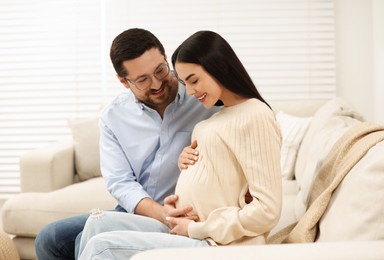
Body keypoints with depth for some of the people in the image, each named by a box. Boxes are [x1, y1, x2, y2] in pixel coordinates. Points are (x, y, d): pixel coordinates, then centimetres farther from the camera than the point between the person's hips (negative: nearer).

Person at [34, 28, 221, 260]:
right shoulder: (112, 116, 0)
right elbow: (120, 182, -7)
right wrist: (161, 213, -25)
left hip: (189, 216, -5)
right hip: (134, 212, 5)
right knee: (49, 240, -3)